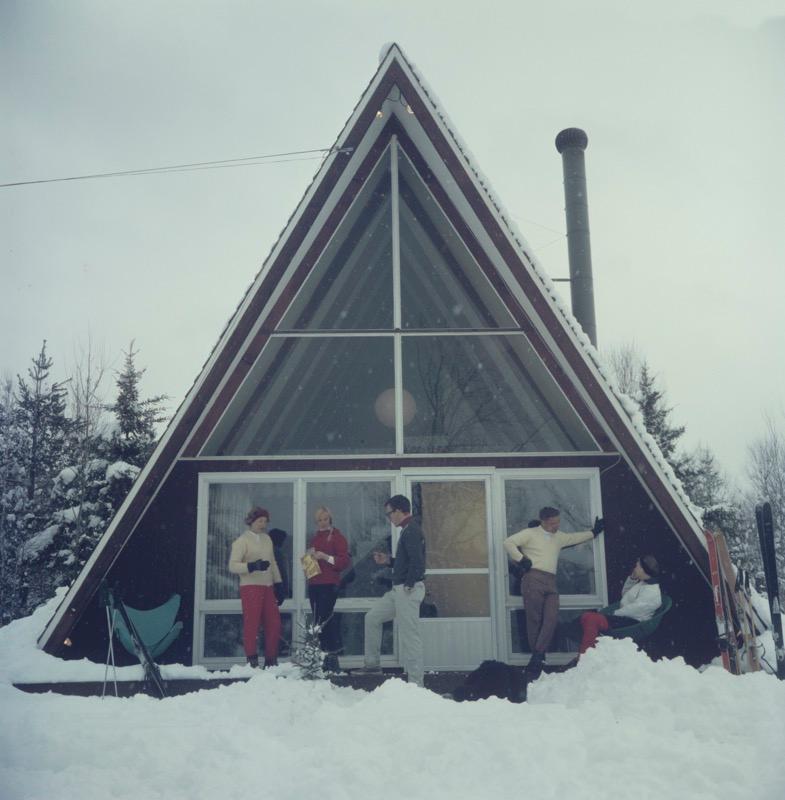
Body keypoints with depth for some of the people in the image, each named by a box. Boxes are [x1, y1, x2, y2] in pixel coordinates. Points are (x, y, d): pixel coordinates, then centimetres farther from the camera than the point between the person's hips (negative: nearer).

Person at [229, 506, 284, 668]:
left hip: (268, 587, 6)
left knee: (274, 624, 5)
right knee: (252, 624, -5)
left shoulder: (267, 538, 16)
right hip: (250, 587, -6)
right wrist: (252, 566, -25)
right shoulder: (242, 540, -4)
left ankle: (271, 660, 15)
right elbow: (233, 566, -11)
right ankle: (252, 660, 3)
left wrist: (278, 584, 15)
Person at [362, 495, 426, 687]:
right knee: (372, 617, 16)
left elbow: (417, 561, -24)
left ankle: (416, 682, 0)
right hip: (398, 590, 11)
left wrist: (409, 585, -19)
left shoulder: (411, 530, -15)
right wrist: (388, 560, 14)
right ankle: (372, 663, 23)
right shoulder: (409, 530, 17)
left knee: (409, 635, -6)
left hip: (408, 590, -11)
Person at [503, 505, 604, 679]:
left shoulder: (559, 537, 25)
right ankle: (537, 656, 2)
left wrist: (594, 532, 36)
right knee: (534, 620, -5)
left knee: (551, 619, -12)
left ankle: (537, 658, -14)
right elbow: (509, 542, -5)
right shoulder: (530, 533, 5)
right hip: (533, 579, -5)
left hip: (551, 582, 5)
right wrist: (521, 560, -7)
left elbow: (576, 538, 38)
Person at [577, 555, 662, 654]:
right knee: (586, 616, -4)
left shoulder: (651, 592, -20)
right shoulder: (643, 583, 12)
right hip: (624, 617, 11)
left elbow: (633, 609, -23)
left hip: (630, 623, -11)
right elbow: (625, 594, 22)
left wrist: (614, 614, -11)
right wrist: (632, 578, 8)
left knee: (590, 619, -27)